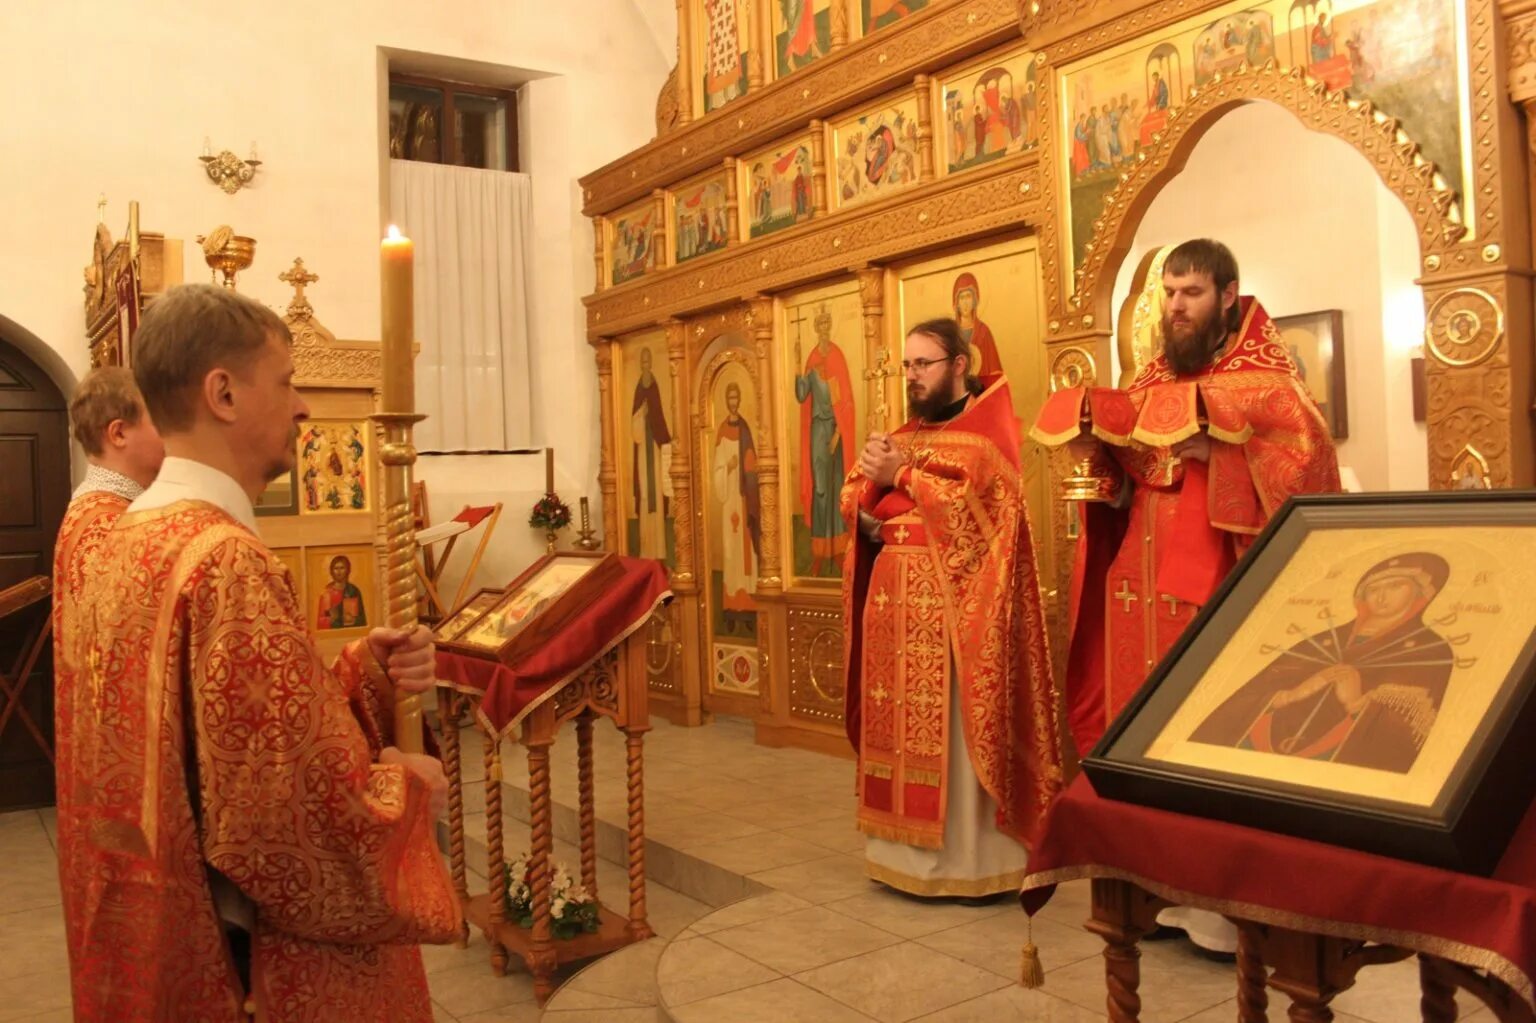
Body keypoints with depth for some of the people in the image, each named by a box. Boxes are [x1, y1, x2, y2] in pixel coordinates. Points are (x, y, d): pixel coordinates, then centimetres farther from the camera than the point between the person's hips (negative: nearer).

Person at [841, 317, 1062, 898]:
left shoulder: (988, 429, -2)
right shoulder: (904, 436, 18)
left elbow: (973, 501, -17)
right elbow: (855, 506, 14)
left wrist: (901, 474, -12)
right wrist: (872, 478, -7)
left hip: (954, 603, -6)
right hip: (895, 601, 6)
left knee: (956, 729, -3)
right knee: (903, 726, 8)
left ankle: (971, 857, 6)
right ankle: (908, 849, 17)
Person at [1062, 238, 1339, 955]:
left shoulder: (1264, 377, 1)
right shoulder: (1149, 382, 16)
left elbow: (1305, 452, -15)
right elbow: (1119, 485, 17)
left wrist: (1212, 445, -23)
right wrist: (1096, 451, -3)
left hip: (1219, 591, -5)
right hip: (1142, 587, 5)